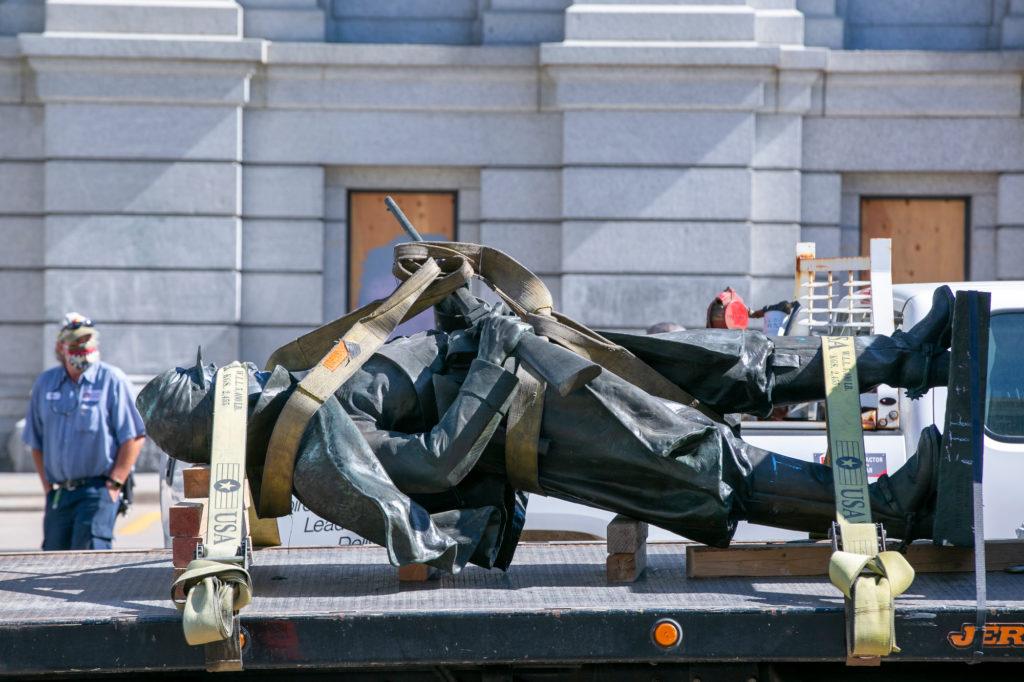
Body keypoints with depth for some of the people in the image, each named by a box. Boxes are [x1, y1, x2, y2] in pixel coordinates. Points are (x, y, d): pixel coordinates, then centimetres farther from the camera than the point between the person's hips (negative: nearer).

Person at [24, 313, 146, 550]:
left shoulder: (112, 380, -4)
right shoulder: (45, 383, 11)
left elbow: (134, 437, -7)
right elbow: (36, 441, 18)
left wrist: (114, 484, -10)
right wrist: (47, 485, 10)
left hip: (98, 489, -5)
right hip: (58, 493, 5)